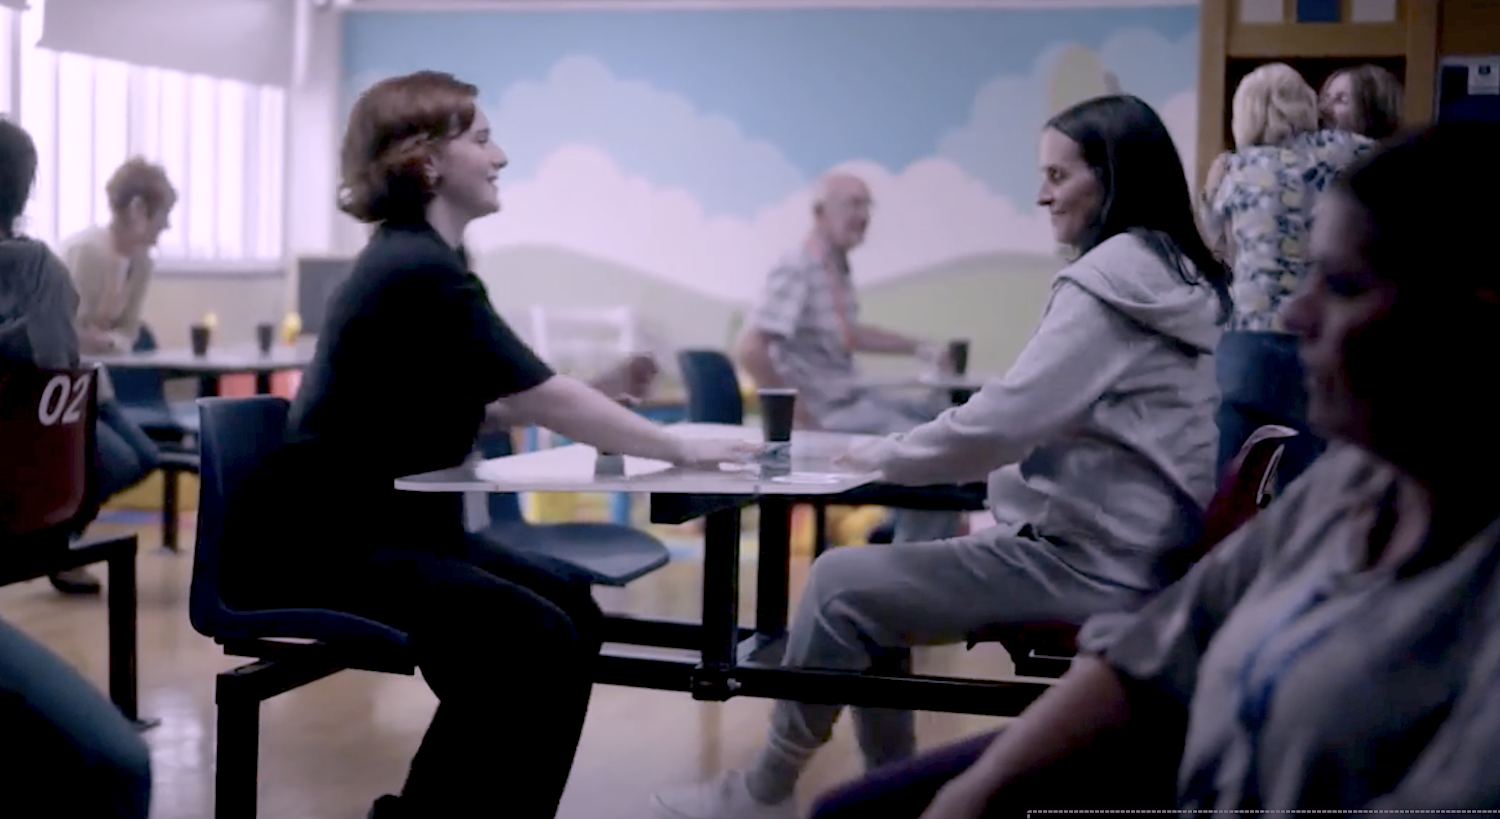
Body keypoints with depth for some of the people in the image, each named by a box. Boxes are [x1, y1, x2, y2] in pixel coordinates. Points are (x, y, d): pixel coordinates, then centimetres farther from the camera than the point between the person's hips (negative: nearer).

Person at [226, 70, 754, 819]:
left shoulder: (417, 258, 13)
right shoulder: (419, 272, -18)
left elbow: (481, 407, 10)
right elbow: (544, 396, -19)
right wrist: (679, 449, -12)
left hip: (383, 524, 10)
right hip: (319, 543, -10)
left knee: (570, 605, -2)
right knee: (531, 641, -21)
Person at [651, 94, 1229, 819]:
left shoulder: (1108, 283, -17)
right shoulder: (1177, 279, 13)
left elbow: (1003, 420, -21)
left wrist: (884, 455, -5)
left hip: (1087, 563, -10)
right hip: (1124, 549, 10)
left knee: (840, 583, -7)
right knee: (883, 560, 13)